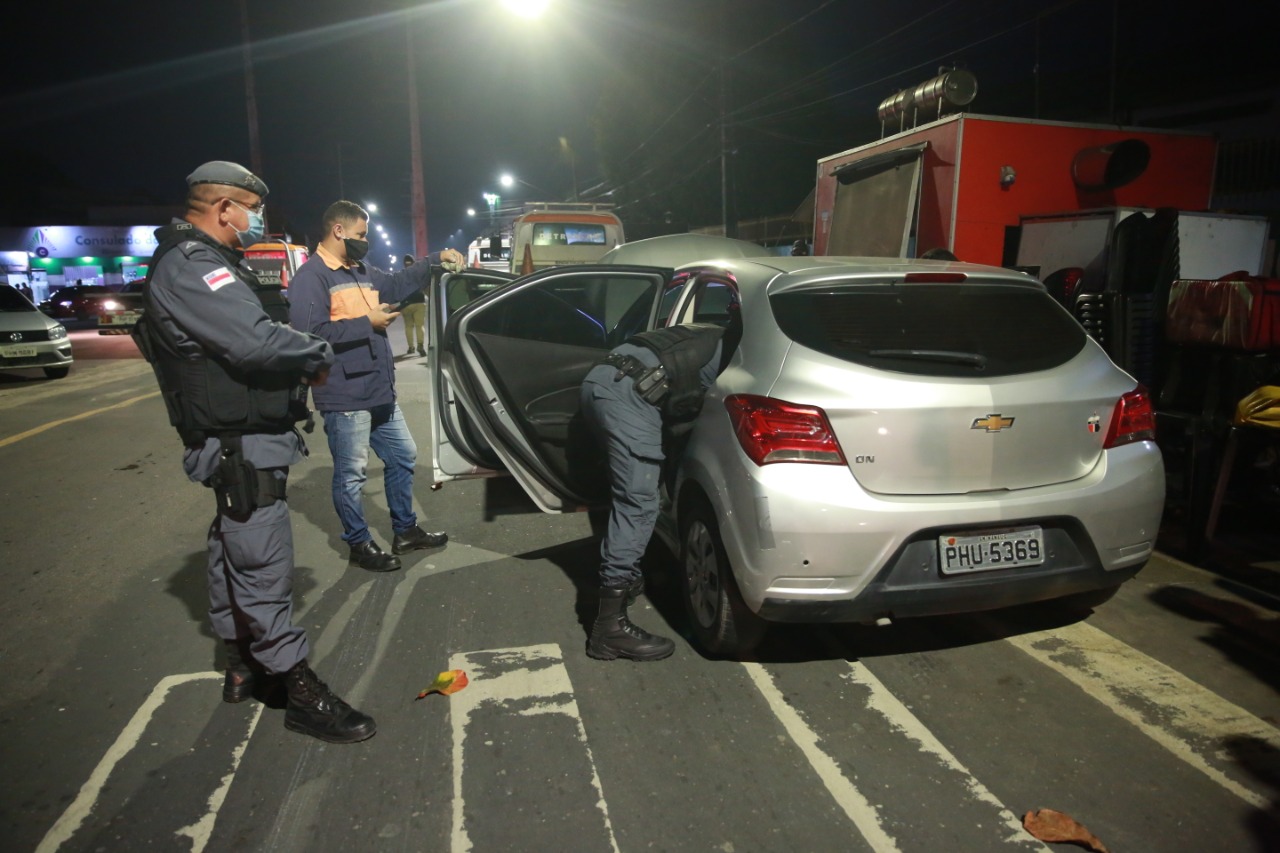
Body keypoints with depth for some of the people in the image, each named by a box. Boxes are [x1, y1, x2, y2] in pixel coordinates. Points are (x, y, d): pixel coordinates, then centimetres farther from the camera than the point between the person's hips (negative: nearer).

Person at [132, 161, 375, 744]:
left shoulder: (203, 262, 17)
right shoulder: (190, 268, -19)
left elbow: (247, 332, 15)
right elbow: (256, 342, -30)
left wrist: (300, 356, -1)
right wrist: (318, 354, -14)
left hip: (243, 441, 11)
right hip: (242, 445, -11)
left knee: (236, 552, 20)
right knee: (262, 564, -5)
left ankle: (242, 664, 37)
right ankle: (303, 692, 4)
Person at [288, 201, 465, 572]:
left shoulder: (363, 272, 14)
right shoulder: (310, 277, -13)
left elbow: (399, 282, 27)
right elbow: (311, 333, -24)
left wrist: (437, 259, 14)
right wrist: (368, 323, -17)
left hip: (380, 392, 10)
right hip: (345, 398, -9)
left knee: (403, 457, 18)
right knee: (351, 474, 4)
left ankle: (406, 531, 32)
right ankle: (360, 545, 19)